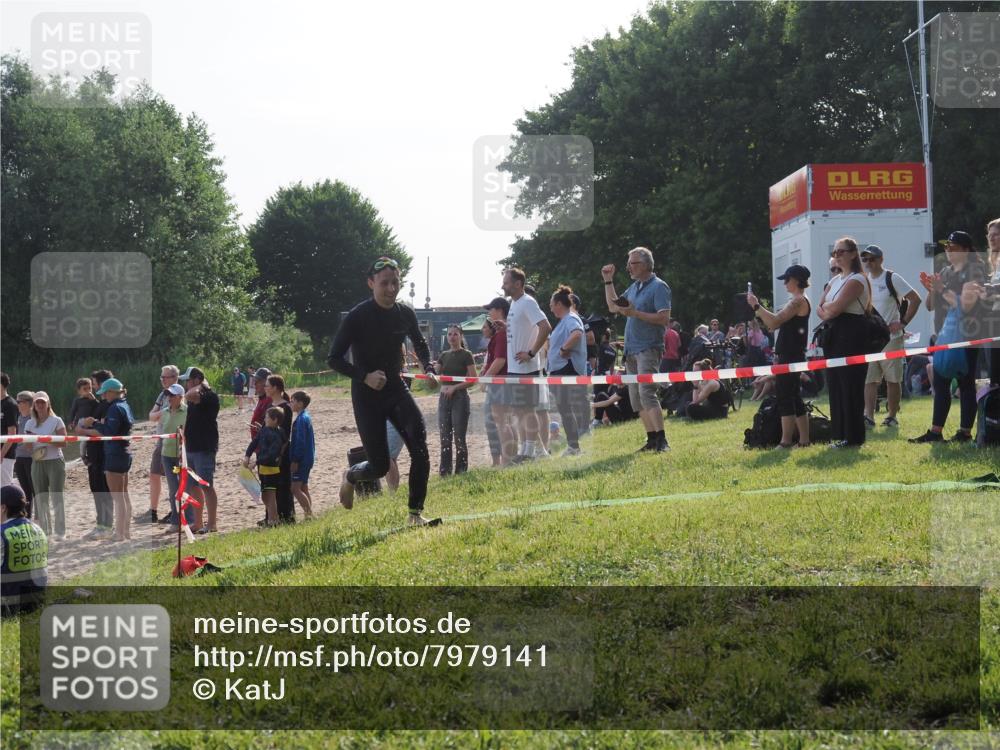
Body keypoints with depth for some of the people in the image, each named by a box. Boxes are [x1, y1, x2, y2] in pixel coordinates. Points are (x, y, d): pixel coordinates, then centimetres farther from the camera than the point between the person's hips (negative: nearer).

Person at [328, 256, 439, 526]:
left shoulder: (405, 314, 0)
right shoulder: (357, 317, -15)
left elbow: (419, 344, 20)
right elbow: (334, 359, -12)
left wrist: (428, 369, 1)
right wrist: (364, 376, -25)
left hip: (396, 389, 4)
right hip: (367, 395, -4)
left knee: (420, 447, -18)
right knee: (380, 466, -1)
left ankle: (415, 513, -11)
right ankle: (350, 476, 35)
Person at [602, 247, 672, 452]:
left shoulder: (658, 287, -9)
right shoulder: (634, 287, 17)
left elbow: (664, 318, -19)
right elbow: (613, 306, 27)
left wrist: (635, 313, -21)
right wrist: (608, 281, 19)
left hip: (648, 349, -9)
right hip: (631, 350, 9)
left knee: (646, 393, -19)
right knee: (636, 397, 8)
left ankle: (661, 440, -21)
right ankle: (652, 438, 14)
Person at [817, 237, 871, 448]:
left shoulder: (856, 280, -10)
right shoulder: (835, 280, 18)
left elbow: (835, 308, -19)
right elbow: (820, 309, 14)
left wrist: (827, 306, 1)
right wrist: (827, 311, -7)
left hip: (851, 336, -9)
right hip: (835, 336, 9)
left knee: (849, 386, -7)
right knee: (835, 385, 8)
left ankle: (852, 437, -3)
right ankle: (840, 434, 13)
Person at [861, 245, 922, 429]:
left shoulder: (892, 279, -5)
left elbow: (915, 299, -8)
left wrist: (903, 322, -12)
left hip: (891, 337, -5)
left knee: (893, 379, 3)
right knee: (869, 379, -5)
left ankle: (892, 416, 11)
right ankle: (868, 416, -11)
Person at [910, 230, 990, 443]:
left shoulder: (973, 271, -8)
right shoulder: (945, 272, 15)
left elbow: (966, 304, -20)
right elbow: (929, 306, 16)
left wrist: (943, 290, -18)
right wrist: (931, 290, -3)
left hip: (964, 338, -8)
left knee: (966, 384, -3)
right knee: (940, 384, 7)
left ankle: (965, 432, 0)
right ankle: (935, 432, 9)